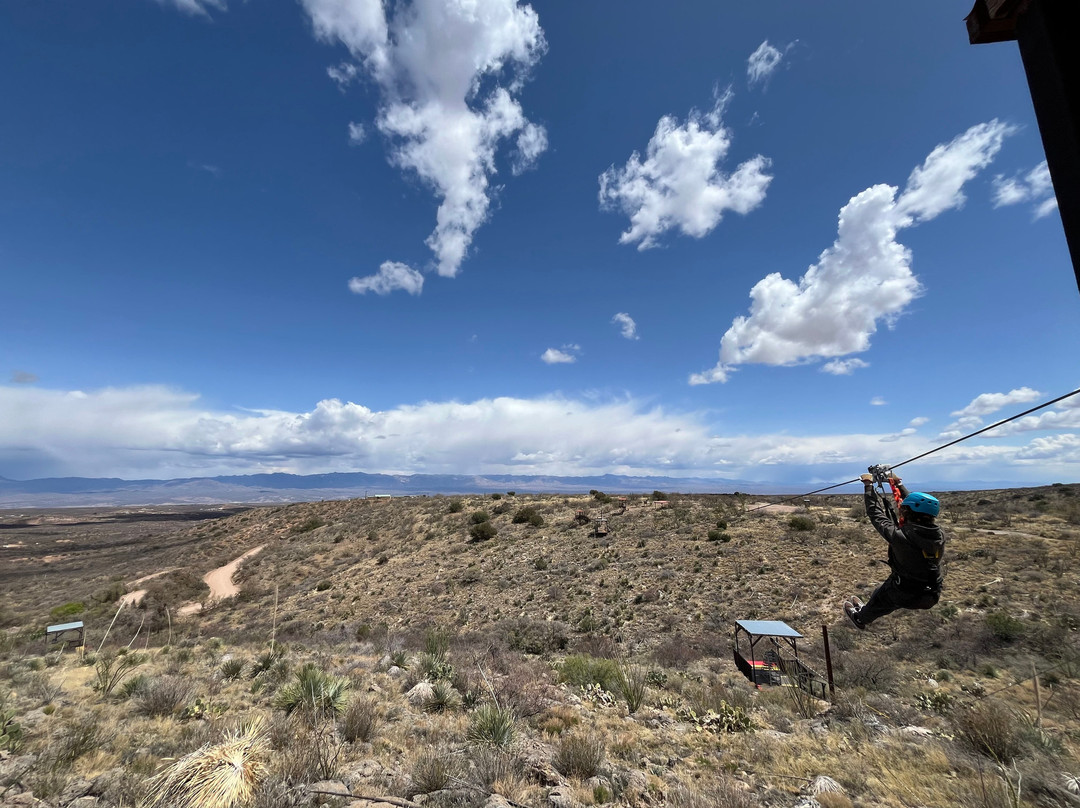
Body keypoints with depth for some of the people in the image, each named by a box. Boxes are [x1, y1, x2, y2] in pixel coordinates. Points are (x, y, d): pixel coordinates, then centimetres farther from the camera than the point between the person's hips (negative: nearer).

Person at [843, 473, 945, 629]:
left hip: (904, 596, -5)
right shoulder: (939, 536, -14)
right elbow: (917, 507, 2)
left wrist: (869, 485, -5)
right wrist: (899, 485, 15)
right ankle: (866, 611, 57)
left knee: (878, 599, 26)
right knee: (883, 593, 31)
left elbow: (876, 514, -18)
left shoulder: (900, 537, -31)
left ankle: (860, 618, 54)